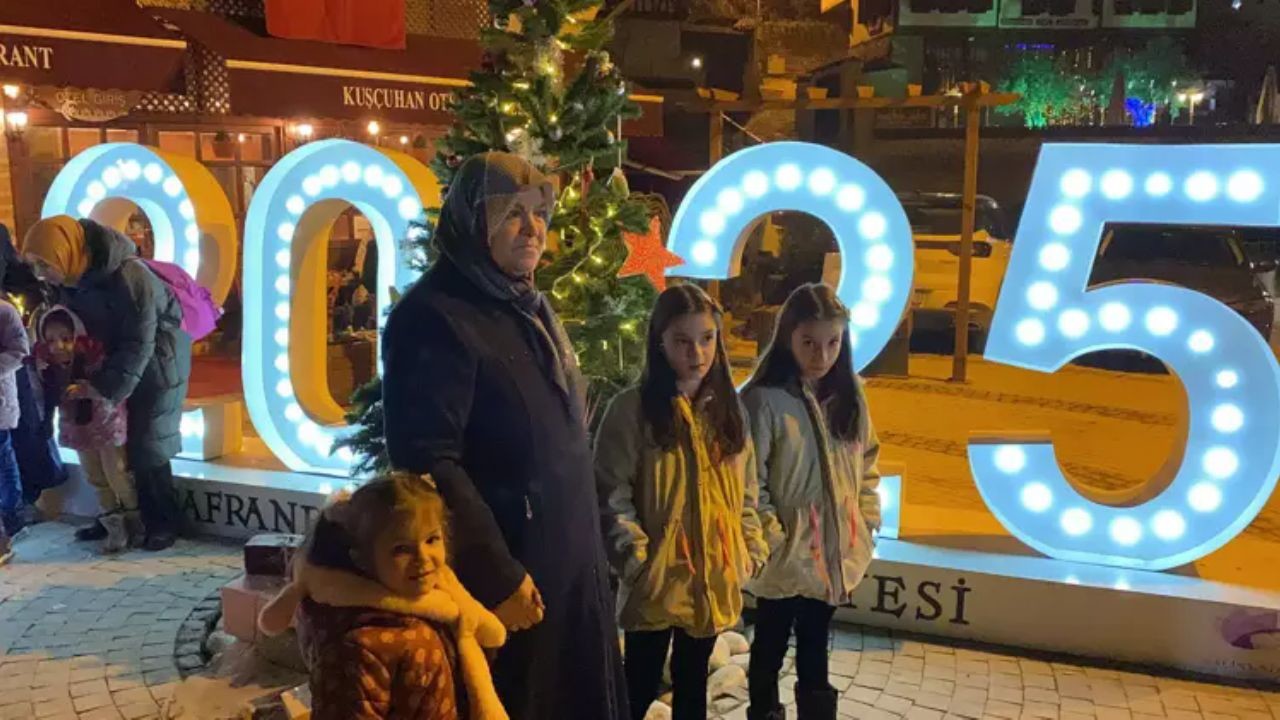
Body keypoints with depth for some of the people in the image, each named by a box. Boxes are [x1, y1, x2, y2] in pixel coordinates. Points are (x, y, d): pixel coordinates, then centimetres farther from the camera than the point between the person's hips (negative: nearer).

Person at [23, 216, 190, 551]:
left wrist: (104, 387, -28)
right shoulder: (74, 276, -9)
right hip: (113, 363, 7)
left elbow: (138, 346, -28)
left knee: (147, 448, -3)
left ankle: (163, 523, 10)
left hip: (157, 364, -7)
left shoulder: (129, 277, -32)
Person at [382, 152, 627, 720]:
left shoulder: (531, 307, 11)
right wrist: (497, 575, -23)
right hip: (504, 575, -9)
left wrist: (586, 544, 18)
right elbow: (429, 463, -24)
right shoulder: (434, 318, -18)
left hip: (569, 564, 9)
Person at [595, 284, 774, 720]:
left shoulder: (728, 408, 8)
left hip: (714, 578, 5)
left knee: (692, 684, 18)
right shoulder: (632, 409, -10)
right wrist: (637, 561, -17)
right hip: (657, 579, -4)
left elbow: (747, 491, 13)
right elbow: (611, 496, -12)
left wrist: (751, 551, 6)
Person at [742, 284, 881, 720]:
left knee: (815, 655, 20)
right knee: (770, 652, 15)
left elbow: (867, 464, 11)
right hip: (786, 556, -5)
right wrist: (772, 538, -16)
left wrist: (865, 526, 5)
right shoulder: (764, 400, -17)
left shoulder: (849, 396, 2)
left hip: (834, 553, 5)